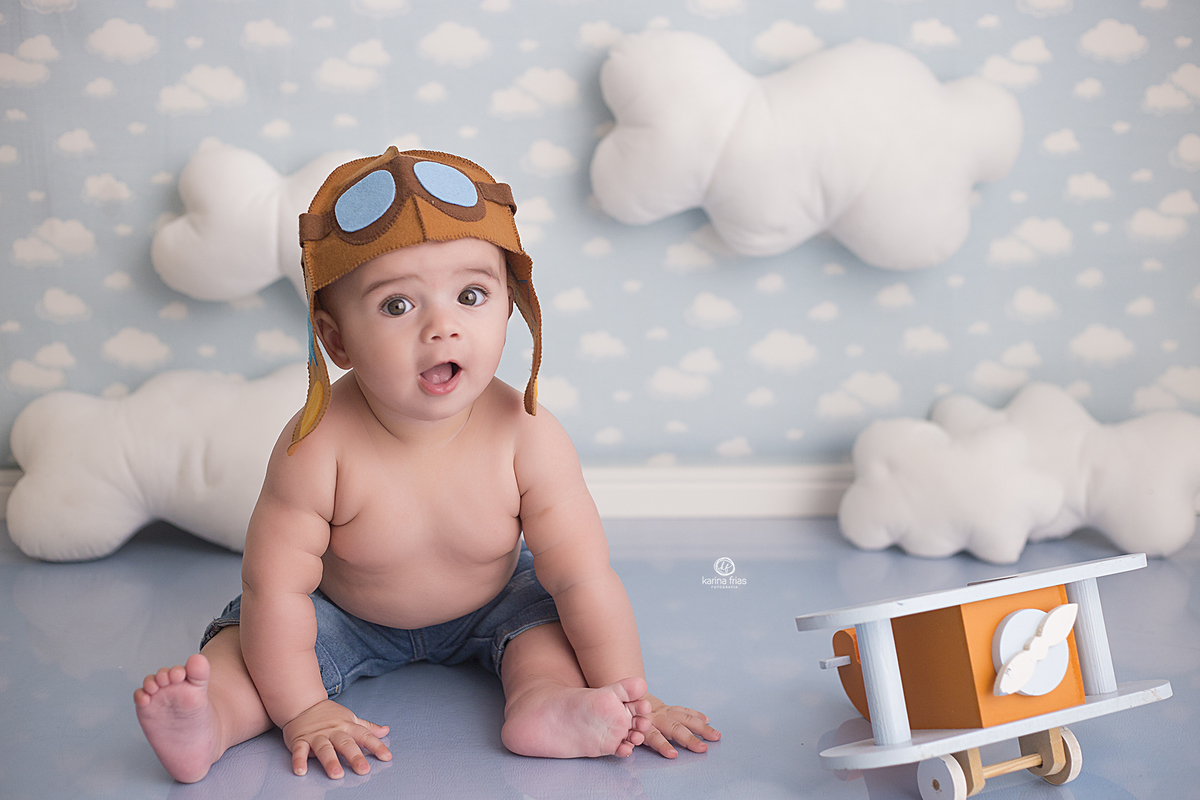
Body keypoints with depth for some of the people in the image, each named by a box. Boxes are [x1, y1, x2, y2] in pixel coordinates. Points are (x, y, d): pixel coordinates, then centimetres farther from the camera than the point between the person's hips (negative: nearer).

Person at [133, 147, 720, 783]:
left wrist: (628, 700, -25)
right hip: (343, 616, -1)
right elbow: (278, 587, -28)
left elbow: (585, 578, -25)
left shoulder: (526, 438, -31)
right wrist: (303, 711, -27)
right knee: (246, 632, -17)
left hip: (489, 608, 1)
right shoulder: (318, 447, -35)